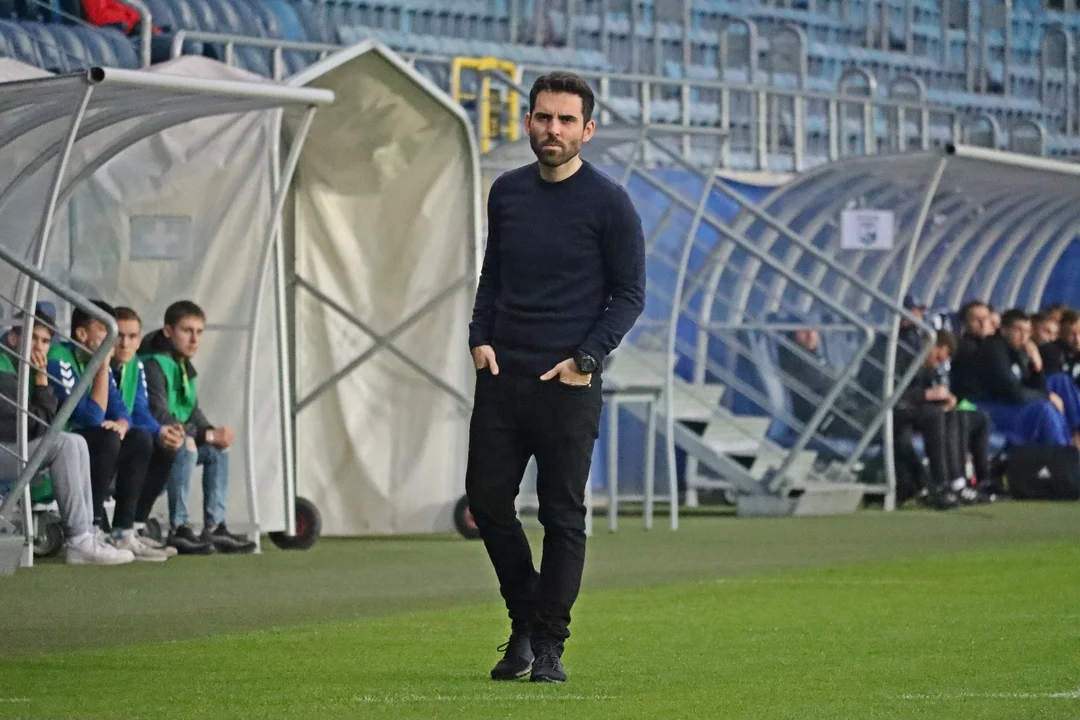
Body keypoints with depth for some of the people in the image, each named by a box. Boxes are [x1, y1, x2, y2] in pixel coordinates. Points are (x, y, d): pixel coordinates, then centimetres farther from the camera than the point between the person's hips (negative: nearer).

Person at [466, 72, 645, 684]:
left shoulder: (608, 203, -5)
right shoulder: (507, 193, 10)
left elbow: (630, 294, -2)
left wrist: (585, 360, -12)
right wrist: (481, 337, 5)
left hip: (569, 385, -5)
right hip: (501, 377, 5)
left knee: (563, 516, -2)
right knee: (487, 500, 3)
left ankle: (548, 645, 4)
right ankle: (525, 619, 22)